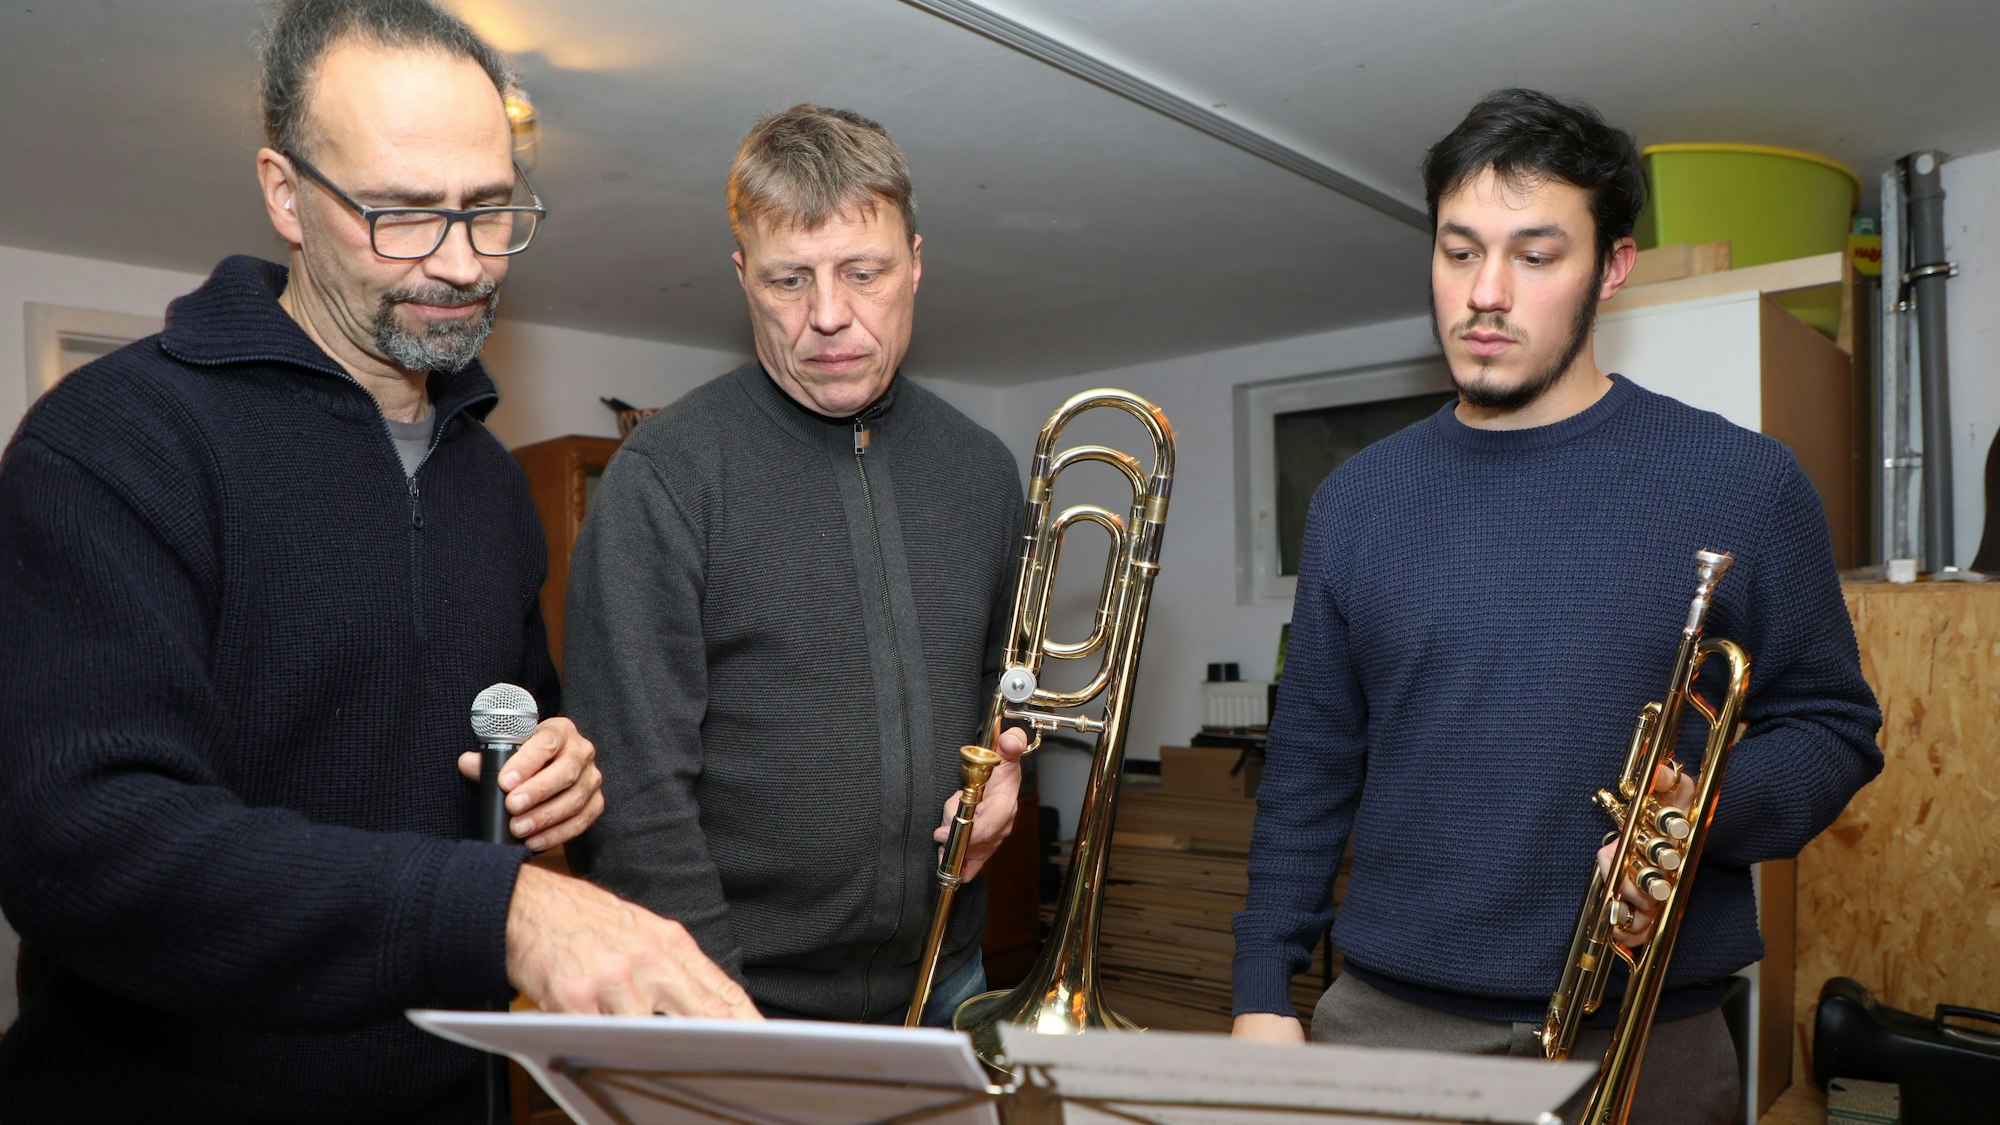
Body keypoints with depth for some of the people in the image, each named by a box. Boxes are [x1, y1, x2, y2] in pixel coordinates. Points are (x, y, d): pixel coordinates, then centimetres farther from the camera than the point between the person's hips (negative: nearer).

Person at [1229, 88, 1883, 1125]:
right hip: (1386, 1020, 2)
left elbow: (1830, 725, 1)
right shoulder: (1357, 498, 2)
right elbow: (1310, 766, 4)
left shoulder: (1743, 484, -5)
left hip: (1643, 1042, -1)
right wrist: (1263, 991, 0)